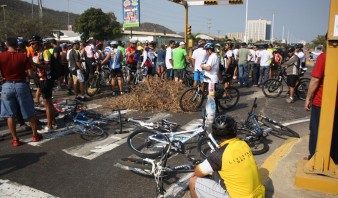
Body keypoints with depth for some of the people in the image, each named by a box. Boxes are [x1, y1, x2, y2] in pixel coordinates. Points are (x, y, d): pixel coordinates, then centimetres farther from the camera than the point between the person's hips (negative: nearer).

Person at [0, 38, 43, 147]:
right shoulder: (23, 56, -7)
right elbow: (31, 73, -8)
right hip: (21, 85, -1)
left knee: (10, 115, 10)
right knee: (29, 113, 12)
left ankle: (15, 139, 14)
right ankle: (35, 135, 22)